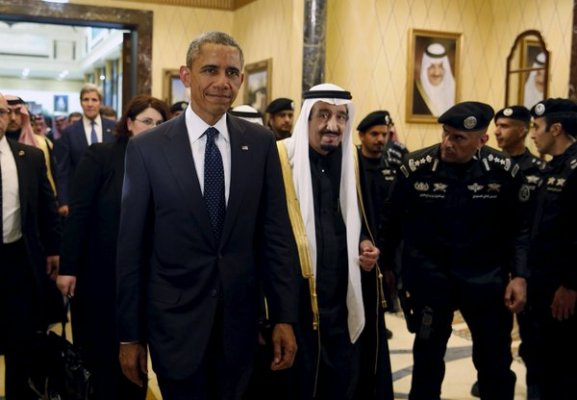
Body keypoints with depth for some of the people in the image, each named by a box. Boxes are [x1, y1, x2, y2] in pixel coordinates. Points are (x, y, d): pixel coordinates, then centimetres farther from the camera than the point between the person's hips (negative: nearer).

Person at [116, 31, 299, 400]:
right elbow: (132, 247, -4)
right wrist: (130, 334, -2)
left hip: (239, 319, 2)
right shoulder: (147, 148, -6)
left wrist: (285, 316, -2)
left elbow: (276, 233, 1)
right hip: (176, 321, -2)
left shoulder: (260, 143, 0)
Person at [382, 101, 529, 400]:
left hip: (485, 276, 1)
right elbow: (392, 221, -1)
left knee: (495, 360, 10)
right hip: (428, 273, 0)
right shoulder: (416, 166, -11)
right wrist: (386, 266, 4)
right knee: (427, 356, 13)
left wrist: (519, 275, -10)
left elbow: (519, 228, -1)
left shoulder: (504, 171, -9)